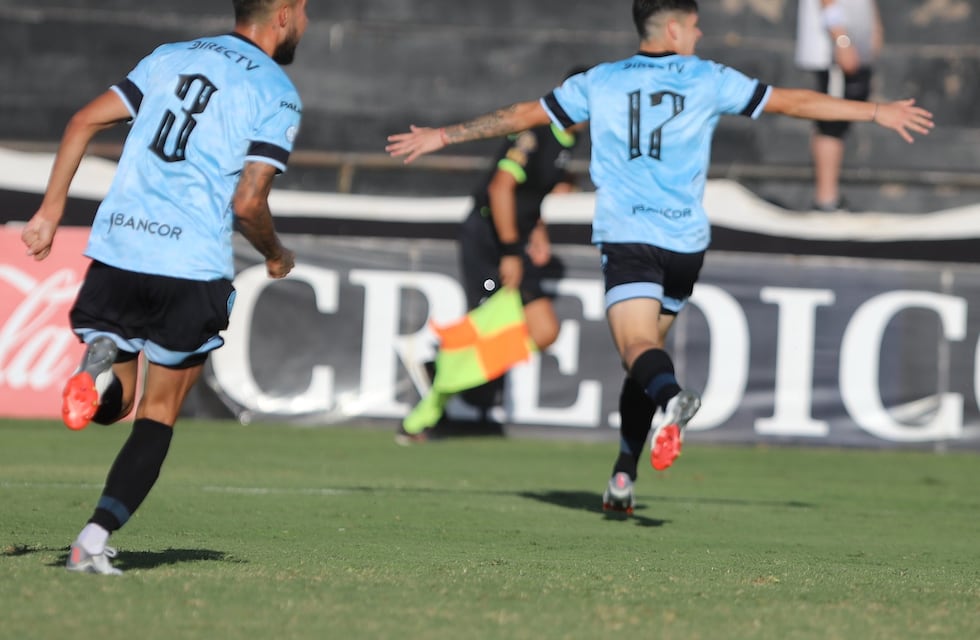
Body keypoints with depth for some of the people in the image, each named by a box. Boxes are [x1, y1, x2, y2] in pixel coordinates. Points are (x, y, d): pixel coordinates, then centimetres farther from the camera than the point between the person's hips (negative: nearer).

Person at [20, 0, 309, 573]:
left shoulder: (171, 57, 15)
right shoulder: (278, 94, -1)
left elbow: (85, 121, 9)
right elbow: (247, 203, -9)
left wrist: (50, 212, 12)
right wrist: (276, 256, 11)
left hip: (115, 251, 4)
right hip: (192, 264, -4)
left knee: (112, 405, 17)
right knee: (159, 414, 9)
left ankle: (100, 361, -19)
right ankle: (93, 543, -5)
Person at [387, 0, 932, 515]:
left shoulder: (599, 83, 7)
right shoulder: (709, 80, 6)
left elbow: (522, 115, 11)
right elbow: (791, 101, 9)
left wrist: (443, 136, 21)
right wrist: (877, 112, 18)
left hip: (626, 237, -2)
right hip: (686, 240, 2)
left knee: (639, 349, -16)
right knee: (649, 348, 16)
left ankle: (671, 398, -52)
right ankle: (623, 478, 17)